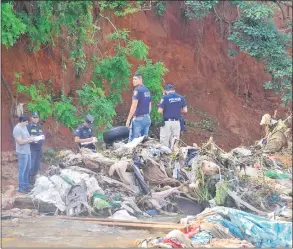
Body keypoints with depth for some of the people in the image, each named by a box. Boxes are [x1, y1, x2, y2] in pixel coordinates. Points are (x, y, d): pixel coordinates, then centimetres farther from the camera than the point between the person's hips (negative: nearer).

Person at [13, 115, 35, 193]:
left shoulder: (24, 127, 10)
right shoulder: (17, 129, -18)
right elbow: (20, 142, -23)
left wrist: (31, 138, 2)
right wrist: (29, 139, -15)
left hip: (27, 151, 9)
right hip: (22, 153, -9)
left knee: (27, 169, 17)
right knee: (22, 170, -2)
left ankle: (26, 185, 29)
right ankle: (21, 188, 5)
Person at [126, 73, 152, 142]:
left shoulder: (137, 90, -11)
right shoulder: (147, 90, 14)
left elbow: (134, 106, -16)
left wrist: (128, 119, -13)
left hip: (138, 119, -8)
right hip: (147, 119, 8)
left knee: (132, 141, -7)